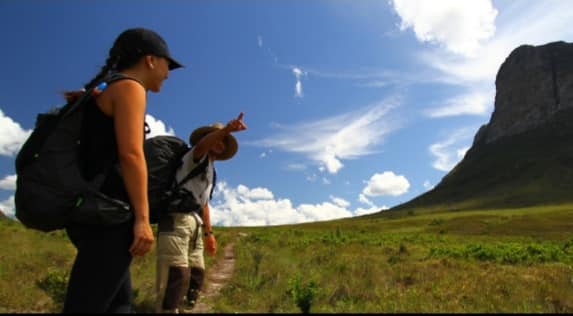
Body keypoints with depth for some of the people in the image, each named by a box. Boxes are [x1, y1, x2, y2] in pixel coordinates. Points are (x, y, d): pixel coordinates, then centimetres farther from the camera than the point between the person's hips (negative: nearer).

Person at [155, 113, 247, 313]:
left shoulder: (211, 172, 27)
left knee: (197, 274, 8)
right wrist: (225, 129, -41)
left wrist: (208, 232, 25)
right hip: (176, 217, -9)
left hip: (194, 222, 9)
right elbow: (202, 143, -22)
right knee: (178, 274, -19)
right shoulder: (196, 156, 4)